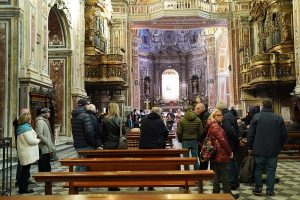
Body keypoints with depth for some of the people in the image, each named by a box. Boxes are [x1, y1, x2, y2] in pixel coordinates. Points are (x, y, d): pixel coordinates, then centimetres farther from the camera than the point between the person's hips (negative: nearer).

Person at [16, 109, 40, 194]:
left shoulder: (20, 127, 12)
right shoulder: (26, 128, -19)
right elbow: (31, 141, -22)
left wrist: (35, 139, 15)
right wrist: (38, 140, -5)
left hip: (24, 153, 10)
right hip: (28, 154, -10)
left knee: (24, 170, 16)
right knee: (26, 170, 0)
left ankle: (22, 188, 25)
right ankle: (24, 188, 8)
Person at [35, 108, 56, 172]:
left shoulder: (45, 121, 16)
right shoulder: (40, 121, -15)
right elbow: (39, 135, -23)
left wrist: (50, 144, 16)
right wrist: (48, 143, -19)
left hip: (47, 149, 10)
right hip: (43, 150, -10)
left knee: (47, 168, 16)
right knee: (43, 169, -2)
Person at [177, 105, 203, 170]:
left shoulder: (181, 120, -7)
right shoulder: (198, 120, 0)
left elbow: (178, 132, -8)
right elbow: (201, 132, 0)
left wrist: (180, 140, 8)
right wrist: (198, 139, 13)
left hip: (185, 141, -2)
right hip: (195, 141, 2)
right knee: (195, 159, 9)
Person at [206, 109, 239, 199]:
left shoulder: (213, 125, 17)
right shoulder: (215, 126, -15)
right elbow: (222, 140, -19)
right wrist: (230, 151, -10)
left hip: (215, 154, 10)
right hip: (220, 154, -10)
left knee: (216, 175, 12)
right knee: (224, 175, 0)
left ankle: (216, 192, 18)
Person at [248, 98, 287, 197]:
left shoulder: (256, 117, -6)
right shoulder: (279, 118, -2)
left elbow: (250, 134, -5)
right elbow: (284, 134, 4)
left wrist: (250, 147, 3)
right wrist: (279, 147, 15)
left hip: (259, 149, -1)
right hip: (273, 150, 1)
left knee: (258, 168, 10)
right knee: (271, 170, 8)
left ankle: (258, 188, 13)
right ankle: (270, 190, 11)